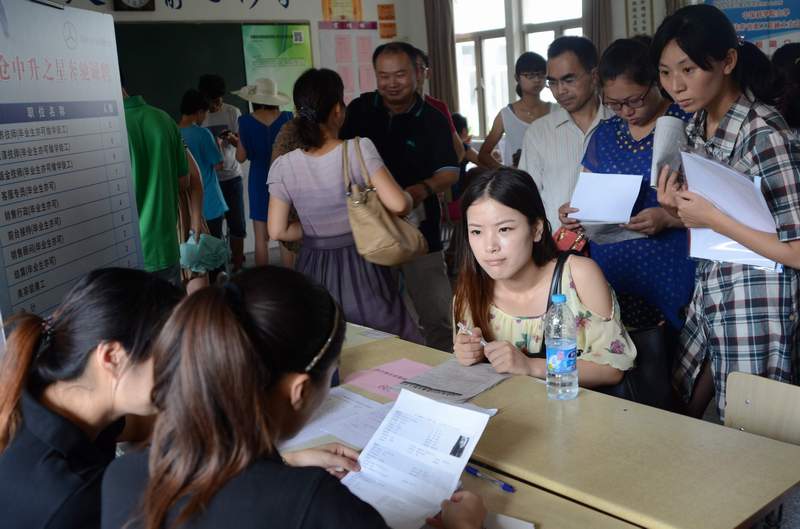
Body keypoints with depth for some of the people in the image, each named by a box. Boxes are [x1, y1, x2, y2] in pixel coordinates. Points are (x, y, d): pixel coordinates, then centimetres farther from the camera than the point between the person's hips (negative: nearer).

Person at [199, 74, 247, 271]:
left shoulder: (233, 112, -1)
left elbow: (242, 144, 1)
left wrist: (233, 139, -21)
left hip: (231, 176, 1)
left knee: (237, 224, 3)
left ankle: (238, 264, 13)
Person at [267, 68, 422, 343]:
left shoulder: (283, 166, -6)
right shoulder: (358, 149, -15)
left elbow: (278, 231, -5)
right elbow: (398, 204, -21)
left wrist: (316, 229, 9)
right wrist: (409, 196, 1)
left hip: (314, 272, 3)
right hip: (361, 268, -3)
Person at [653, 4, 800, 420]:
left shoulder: (764, 132, -21)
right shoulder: (697, 125, 3)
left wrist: (712, 219, -21)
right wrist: (677, 208, -7)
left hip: (756, 302, -7)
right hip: (710, 290, 7)